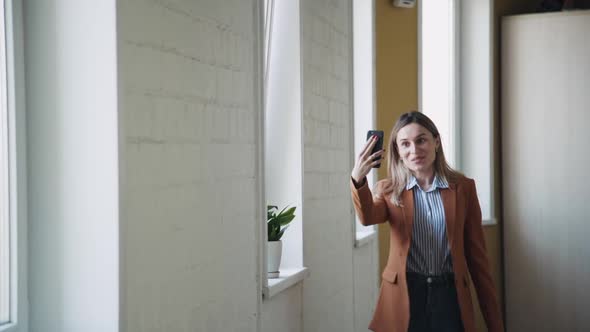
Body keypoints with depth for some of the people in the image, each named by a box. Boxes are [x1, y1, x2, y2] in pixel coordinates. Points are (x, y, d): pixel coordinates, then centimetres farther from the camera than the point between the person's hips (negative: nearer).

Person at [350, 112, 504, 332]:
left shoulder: (462, 187, 1)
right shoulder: (388, 189, 1)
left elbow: (476, 254, 3)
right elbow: (368, 217, -21)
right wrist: (358, 180, -41)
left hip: (450, 295, 0)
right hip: (404, 297, 0)